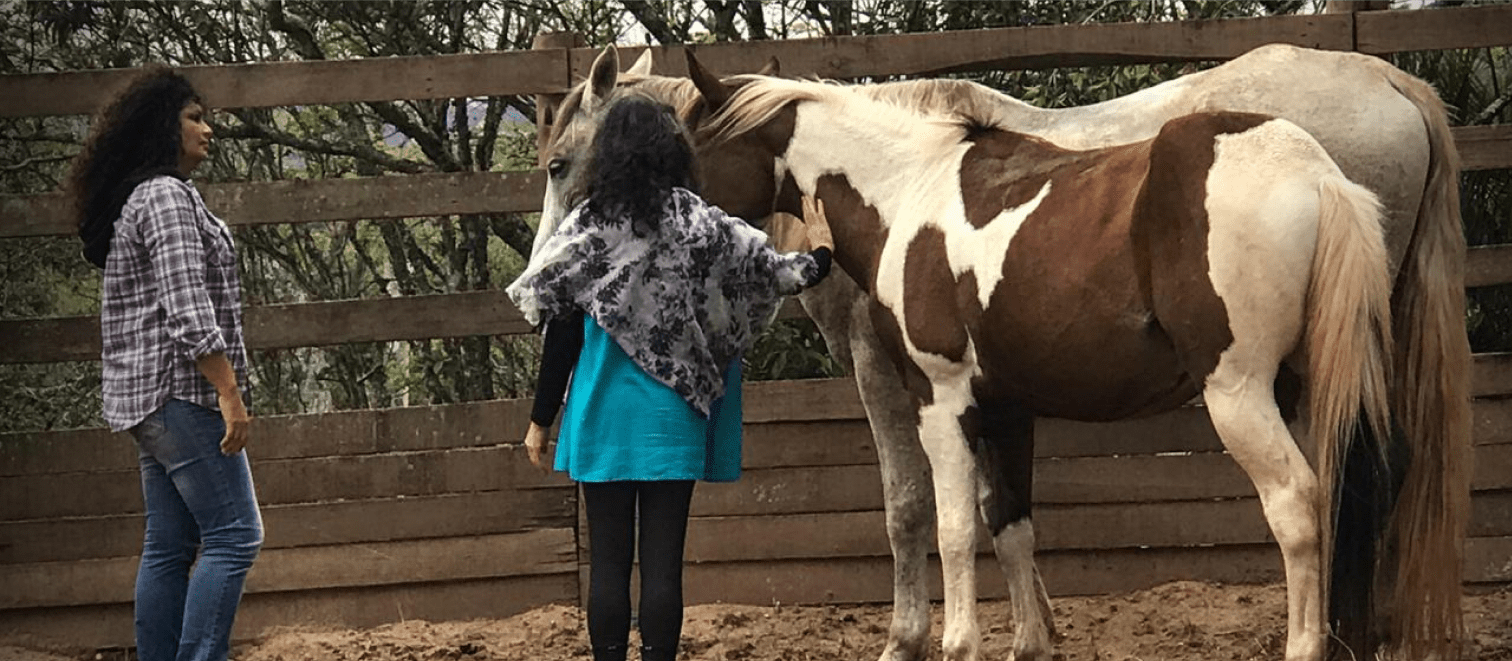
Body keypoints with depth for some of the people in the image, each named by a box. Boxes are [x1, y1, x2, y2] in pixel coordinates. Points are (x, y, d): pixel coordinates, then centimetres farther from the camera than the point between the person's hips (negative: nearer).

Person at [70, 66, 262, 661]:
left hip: (146, 399, 10)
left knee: (170, 547, 8)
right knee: (233, 535, -11)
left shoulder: (133, 201, 21)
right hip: (180, 391, -10)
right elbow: (187, 308, -20)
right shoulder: (166, 196, -11)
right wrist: (230, 394, -21)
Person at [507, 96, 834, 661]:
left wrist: (541, 419, 5)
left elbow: (561, 334, -4)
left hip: (603, 418, 0)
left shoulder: (586, 229, -6)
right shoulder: (702, 227, -5)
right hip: (673, 418, 0)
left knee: (607, 562, 6)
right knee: (662, 561, 3)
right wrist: (820, 251, 27)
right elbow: (781, 273, 5)